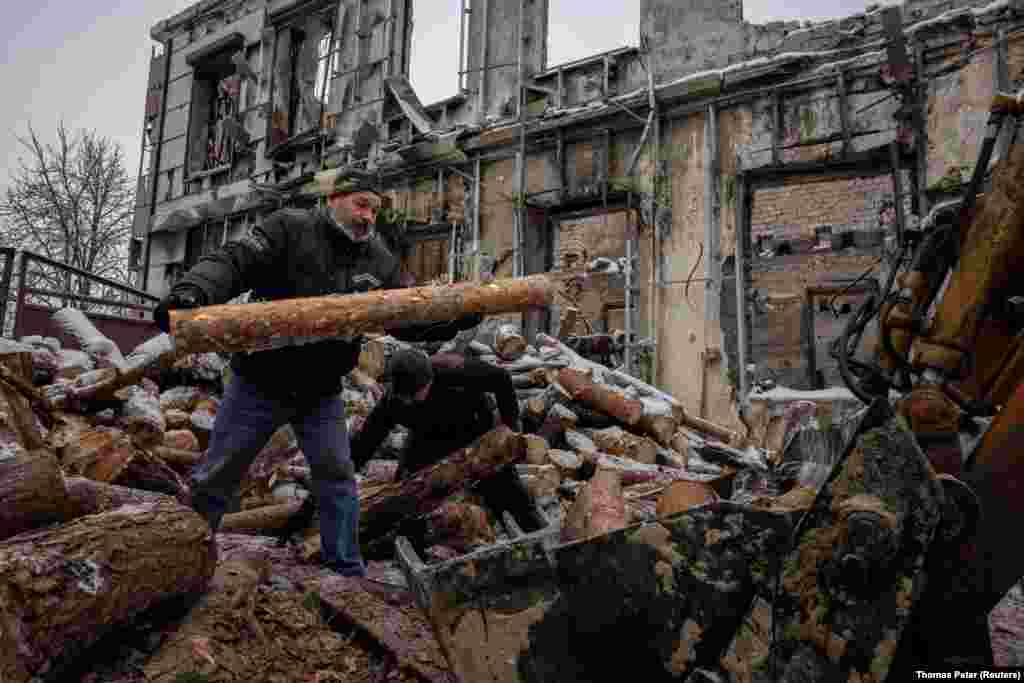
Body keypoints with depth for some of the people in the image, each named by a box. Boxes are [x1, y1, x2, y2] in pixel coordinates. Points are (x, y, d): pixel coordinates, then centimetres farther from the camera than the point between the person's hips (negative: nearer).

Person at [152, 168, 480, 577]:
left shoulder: (379, 262, 1)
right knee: (217, 476, 9)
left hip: (321, 393, 3)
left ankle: (348, 570, 17)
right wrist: (192, 291, -43)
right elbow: (232, 262, -23)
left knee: (337, 475, 2)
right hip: (259, 384, -3)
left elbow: (407, 321, 5)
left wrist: (455, 321, -11)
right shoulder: (290, 228, -12)